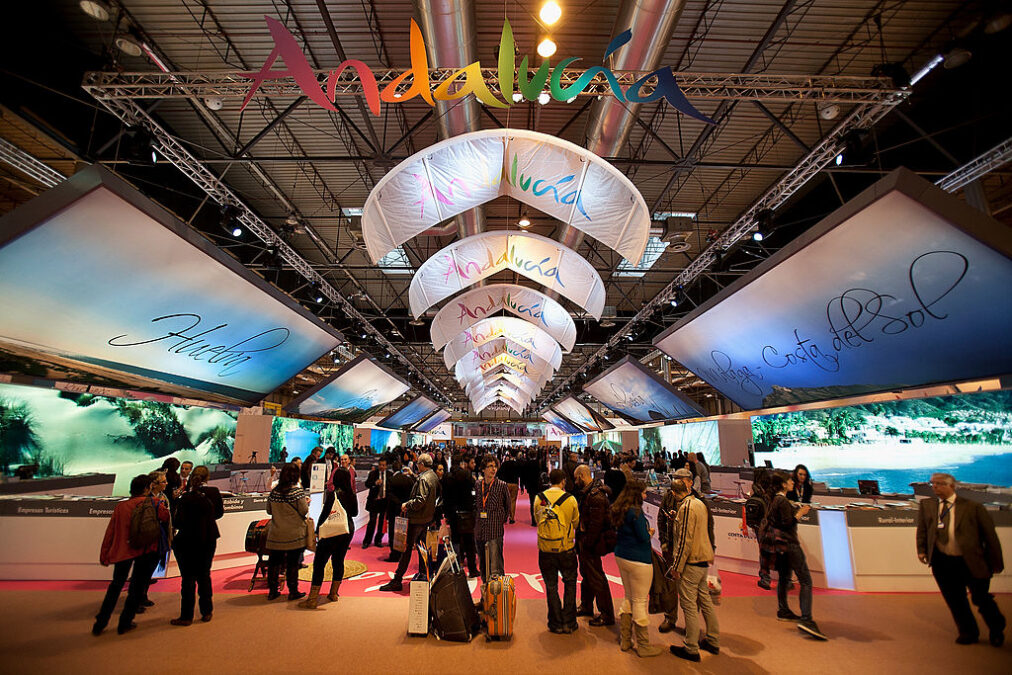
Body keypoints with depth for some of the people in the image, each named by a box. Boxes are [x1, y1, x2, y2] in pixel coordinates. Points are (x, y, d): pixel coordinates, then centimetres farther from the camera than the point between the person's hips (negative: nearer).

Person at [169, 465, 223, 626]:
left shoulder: (186, 498, -18)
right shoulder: (214, 493, -5)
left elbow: (178, 522, -15)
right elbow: (219, 513, 7)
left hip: (188, 542, -4)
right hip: (209, 540, 4)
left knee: (188, 578, 7)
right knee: (204, 575, 16)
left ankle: (186, 616, 15)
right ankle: (206, 612, 24)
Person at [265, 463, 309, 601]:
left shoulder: (274, 492, 0)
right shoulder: (298, 491, -14)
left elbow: (269, 511, 10)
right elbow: (304, 511, -11)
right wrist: (306, 502, 8)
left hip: (276, 535, 4)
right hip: (294, 535, -4)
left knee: (274, 562, 14)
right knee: (292, 563, 5)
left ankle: (272, 591, 23)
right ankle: (293, 592, 13)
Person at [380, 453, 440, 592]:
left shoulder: (423, 479, -20)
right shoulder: (434, 476, 7)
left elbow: (420, 500, -26)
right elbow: (437, 495, 15)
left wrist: (407, 504, -13)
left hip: (417, 518, -9)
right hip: (428, 517, 9)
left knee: (407, 548, -3)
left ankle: (397, 581, 3)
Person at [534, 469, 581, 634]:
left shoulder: (538, 499, -5)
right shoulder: (570, 499, -10)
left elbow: (538, 520, 7)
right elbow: (576, 523, 2)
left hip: (546, 550, 1)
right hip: (566, 549, -1)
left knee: (551, 587, 14)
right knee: (570, 584, 18)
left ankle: (556, 624, 22)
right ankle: (569, 623, 21)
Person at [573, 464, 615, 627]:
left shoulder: (596, 496, -24)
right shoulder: (586, 492, 8)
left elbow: (596, 523, -26)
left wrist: (587, 543, -20)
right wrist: (580, 540, 14)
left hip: (592, 542, -10)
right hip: (585, 541, 10)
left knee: (596, 578, 0)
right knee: (586, 574, 22)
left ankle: (607, 615, 12)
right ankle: (586, 607, 37)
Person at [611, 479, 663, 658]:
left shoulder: (619, 510, 6)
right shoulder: (636, 511, -20)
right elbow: (643, 537, -20)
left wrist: (645, 533, 8)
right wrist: (650, 532, 1)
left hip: (621, 557, 9)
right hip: (638, 560, -9)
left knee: (628, 598, 19)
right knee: (640, 601, 3)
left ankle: (624, 640, 27)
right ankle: (644, 646, 14)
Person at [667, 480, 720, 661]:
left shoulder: (686, 508, -19)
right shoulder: (699, 504, 9)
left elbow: (685, 540, -21)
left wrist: (677, 567, -15)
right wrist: (677, 518, 18)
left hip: (691, 562, -9)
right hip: (703, 560, 9)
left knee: (689, 605, -1)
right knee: (705, 600, 18)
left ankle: (691, 649, 8)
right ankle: (713, 641, 29)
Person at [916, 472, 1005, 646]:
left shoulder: (972, 507, -6)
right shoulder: (926, 505, 5)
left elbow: (990, 535, -1)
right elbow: (922, 530, 9)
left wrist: (996, 563, -1)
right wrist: (922, 550, -3)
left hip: (972, 562, -3)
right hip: (943, 563, 3)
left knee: (981, 599, 10)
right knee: (955, 602, 10)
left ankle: (997, 630, 39)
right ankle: (968, 633, 30)